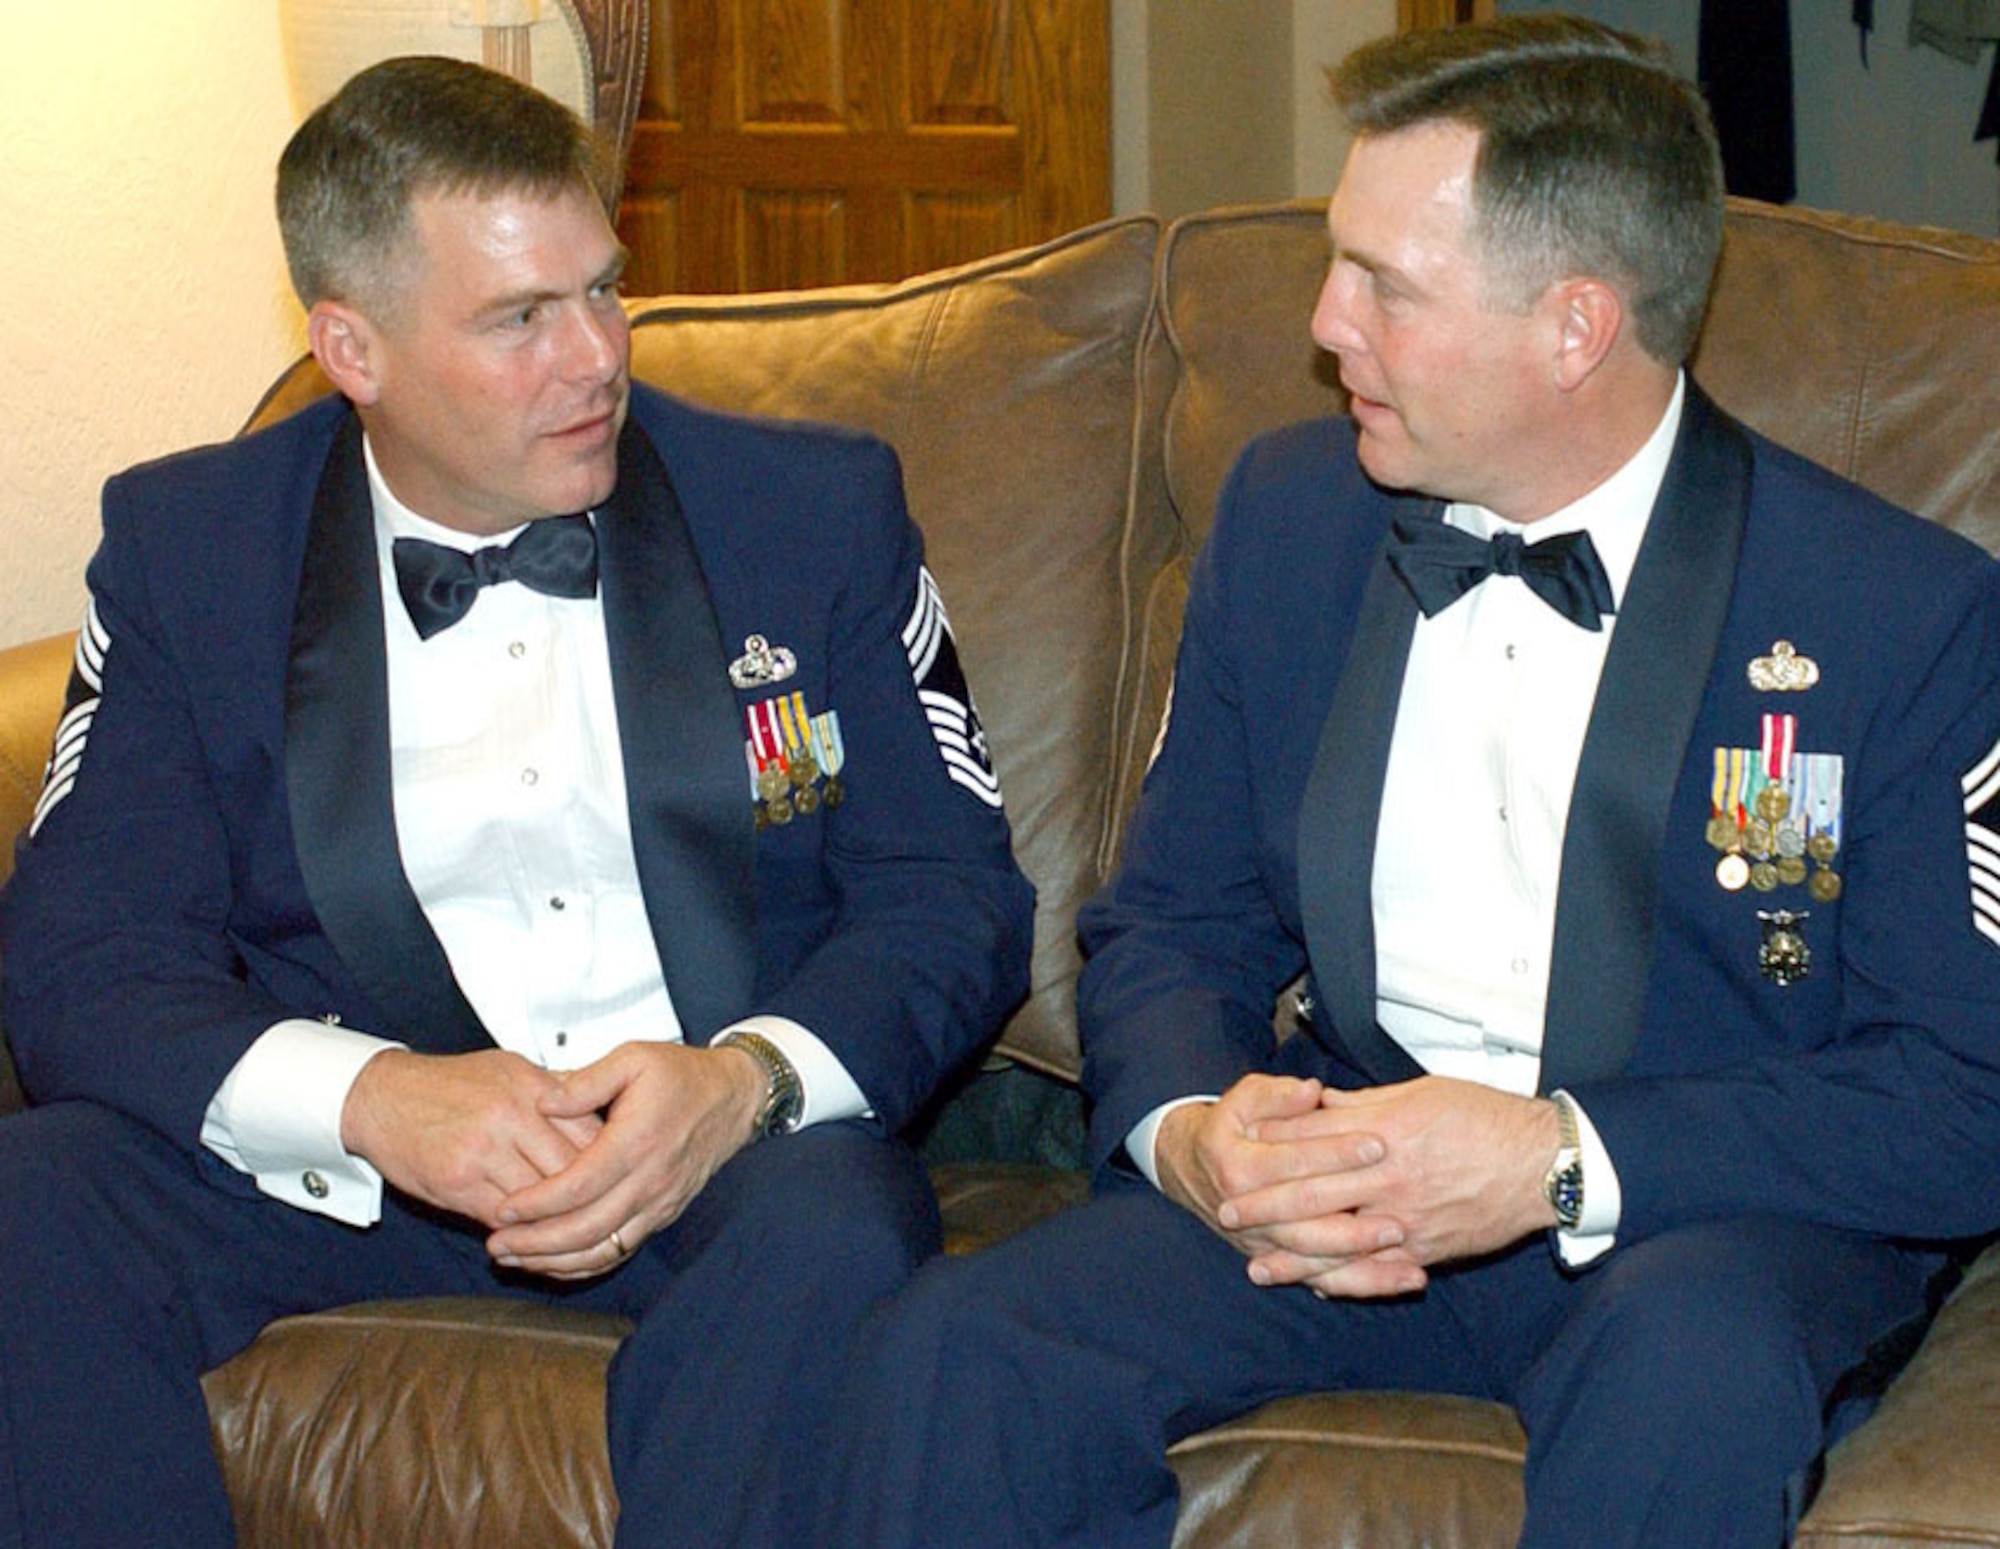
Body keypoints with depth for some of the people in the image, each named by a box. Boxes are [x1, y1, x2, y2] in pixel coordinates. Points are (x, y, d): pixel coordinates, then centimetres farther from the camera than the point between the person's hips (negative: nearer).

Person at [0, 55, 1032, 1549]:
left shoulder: (817, 512, 3)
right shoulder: (185, 547, 4)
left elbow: (953, 895, 1)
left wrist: (746, 1079, -21)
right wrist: (374, 1097, -23)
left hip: (726, 1148, -1)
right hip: (345, 1157, 1)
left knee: (838, 1216, -34)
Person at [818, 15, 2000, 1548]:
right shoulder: (1290, 513, 8)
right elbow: (1168, 921, 13)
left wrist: (1561, 1159, -23)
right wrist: (1188, 1126, -12)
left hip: (1707, 1206, -3)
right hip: (1346, 1173, 3)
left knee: (1691, 1374, -38)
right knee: (956, 1354, -24)